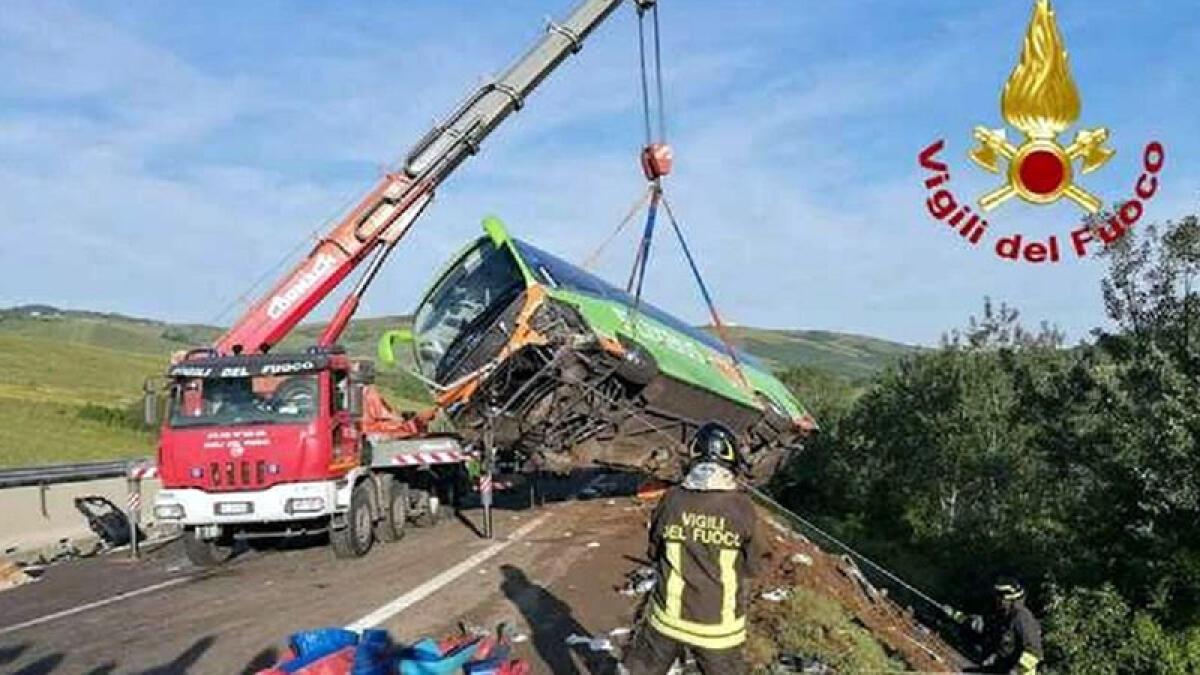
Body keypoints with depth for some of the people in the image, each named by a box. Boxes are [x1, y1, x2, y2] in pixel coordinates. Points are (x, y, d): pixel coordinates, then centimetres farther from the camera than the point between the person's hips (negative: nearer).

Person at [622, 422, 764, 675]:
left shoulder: (672, 499, -11)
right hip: (717, 625, -1)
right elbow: (752, 566, -3)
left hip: (668, 616, 1)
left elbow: (654, 552, 4)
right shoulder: (741, 506, -15)